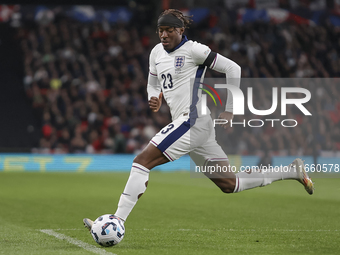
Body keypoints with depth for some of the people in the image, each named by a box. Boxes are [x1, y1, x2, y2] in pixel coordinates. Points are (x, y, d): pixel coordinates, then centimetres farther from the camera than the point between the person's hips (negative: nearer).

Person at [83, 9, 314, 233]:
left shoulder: (193, 50, -7)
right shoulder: (157, 53, 14)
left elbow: (233, 69, -6)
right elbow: (153, 84, 27)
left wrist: (230, 110, -6)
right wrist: (154, 99, 3)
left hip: (192, 120, -9)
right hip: (187, 124, 9)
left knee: (142, 162, -16)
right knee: (229, 184, 11)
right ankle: (292, 171, 21)